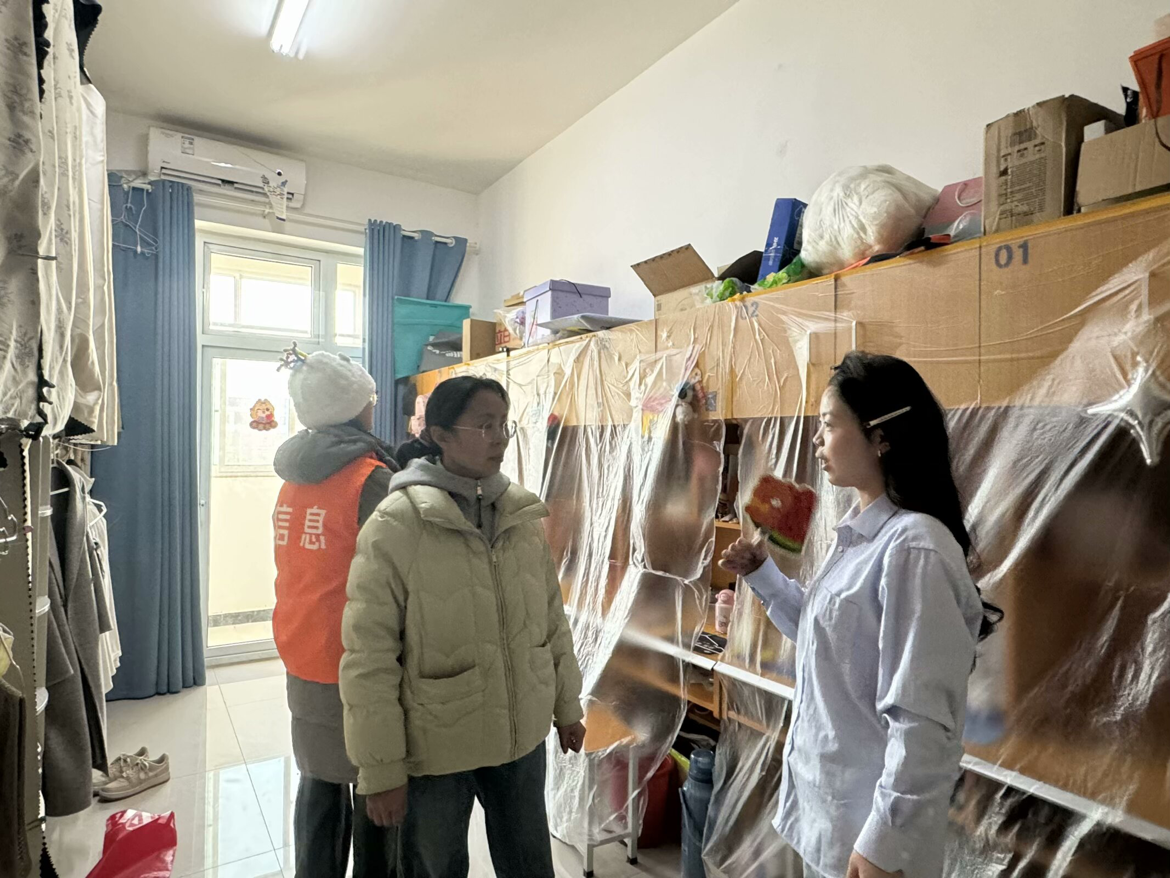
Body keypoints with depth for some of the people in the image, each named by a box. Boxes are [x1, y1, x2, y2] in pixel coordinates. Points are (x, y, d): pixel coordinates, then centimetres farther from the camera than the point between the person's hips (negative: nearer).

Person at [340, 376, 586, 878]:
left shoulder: (522, 516, -2)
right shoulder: (395, 526, -18)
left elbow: (552, 620, 6)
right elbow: (369, 658, -15)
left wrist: (567, 705, 11)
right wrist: (381, 768, -12)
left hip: (522, 738, 4)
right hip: (434, 749, -4)